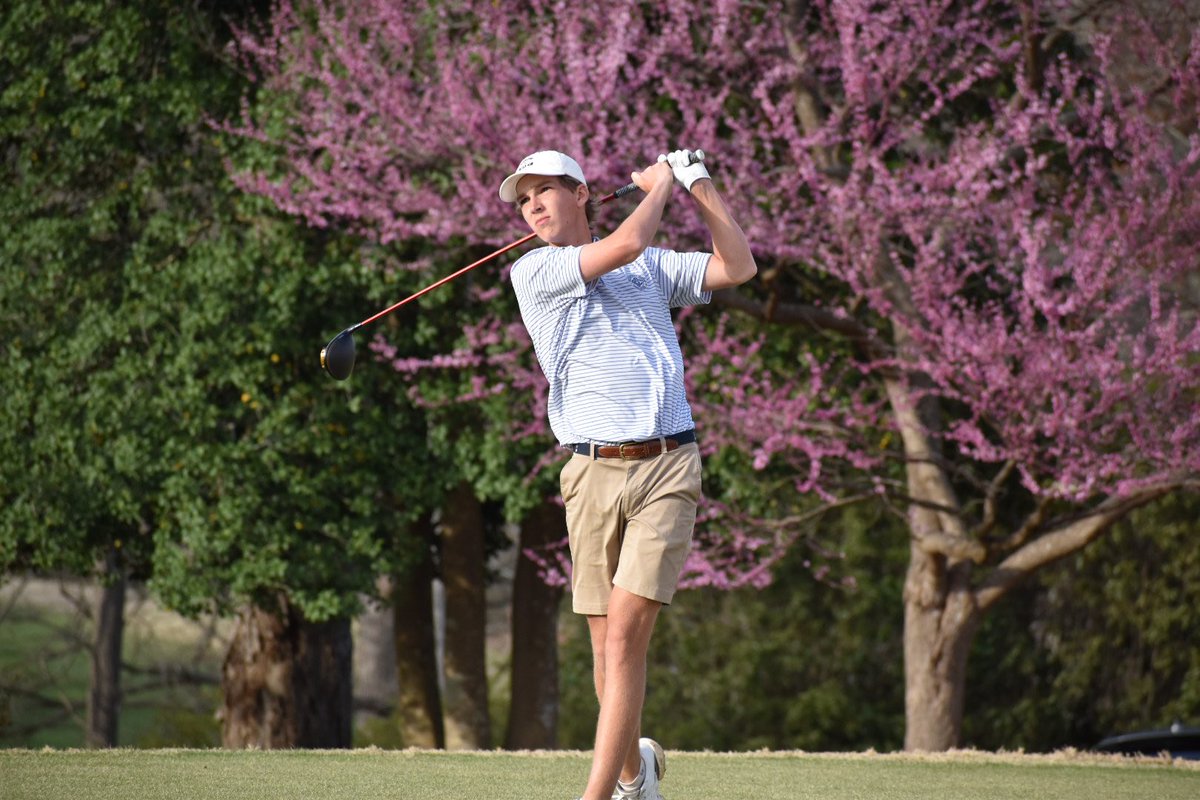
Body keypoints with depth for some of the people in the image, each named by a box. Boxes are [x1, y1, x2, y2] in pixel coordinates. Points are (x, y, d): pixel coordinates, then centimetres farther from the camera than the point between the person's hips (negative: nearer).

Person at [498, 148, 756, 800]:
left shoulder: (653, 266, 18)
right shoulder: (534, 270, 5)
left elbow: (738, 267, 11)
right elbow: (626, 245, -7)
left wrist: (700, 188, 7)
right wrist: (660, 181, 8)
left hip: (666, 469, 0)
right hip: (593, 472, 0)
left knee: (624, 636, -13)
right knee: (606, 645, 3)